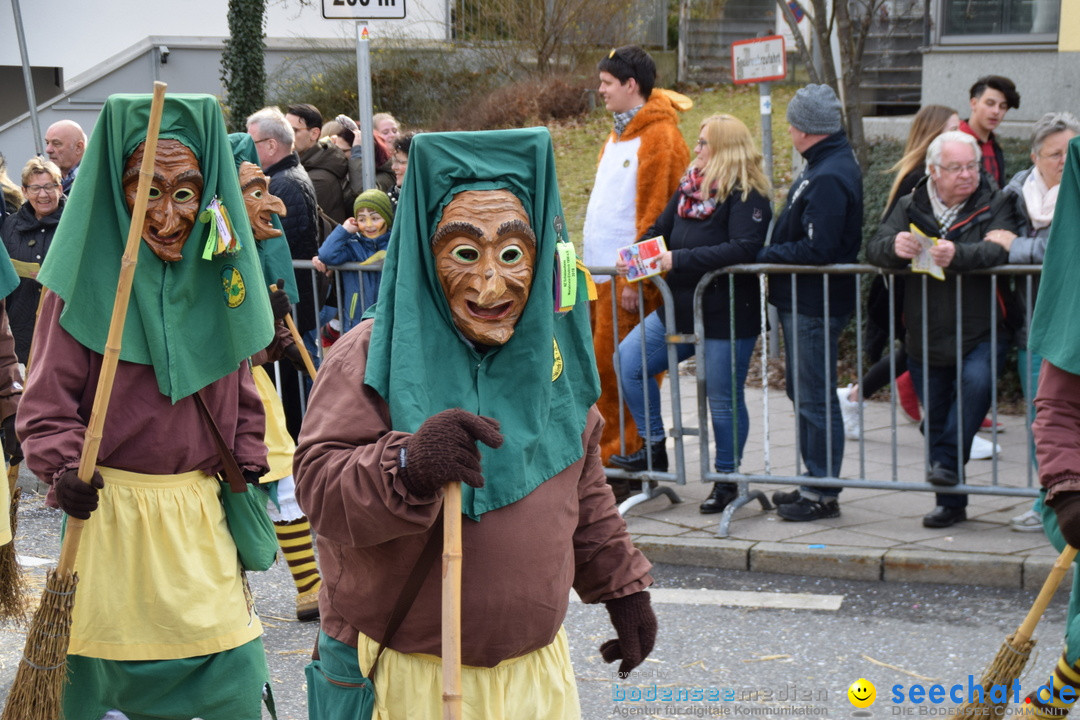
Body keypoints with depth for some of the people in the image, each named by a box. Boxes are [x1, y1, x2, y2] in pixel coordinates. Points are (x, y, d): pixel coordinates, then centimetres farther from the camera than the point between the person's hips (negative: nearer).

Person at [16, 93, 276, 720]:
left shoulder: (219, 273, 6)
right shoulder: (87, 281, -7)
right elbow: (48, 399, -5)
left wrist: (247, 470, 10)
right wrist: (64, 468, -21)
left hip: (202, 514, 3)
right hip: (109, 511, -3)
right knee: (106, 668, 3)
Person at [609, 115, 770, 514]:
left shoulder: (746, 196, -13)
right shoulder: (689, 187, 10)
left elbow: (744, 248, -26)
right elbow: (660, 231, 17)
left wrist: (679, 259, -27)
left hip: (728, 315, -8)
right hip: (680, 309, 8)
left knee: (724, 399, 3)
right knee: (628, 361, 0)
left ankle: (727, 479, 20)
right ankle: (654, 445, 13)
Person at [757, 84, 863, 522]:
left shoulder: (829, 178, -21)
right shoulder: (829, 165, 12)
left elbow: (817, 250, -26)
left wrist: (765, 255, -16)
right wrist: (772, 253, 5)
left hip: (814, 305, -11)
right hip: (803, 301, 11)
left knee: (814, 399, -3)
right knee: (803, 393, 18)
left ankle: (823, 494, 6)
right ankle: (815, 482, 29)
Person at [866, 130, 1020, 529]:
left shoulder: (994, 204, -1)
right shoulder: (911, 207, 8)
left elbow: (999, 249, -18)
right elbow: (874, 249, -2)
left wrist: (958, 255, -38)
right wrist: (895, 246, -27)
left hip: (980, 334, -3)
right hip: (926, 339, 3)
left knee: (976, 380, -31)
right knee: (936, 420, 7)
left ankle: (949, 461, -17)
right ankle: (951, 503, 20)